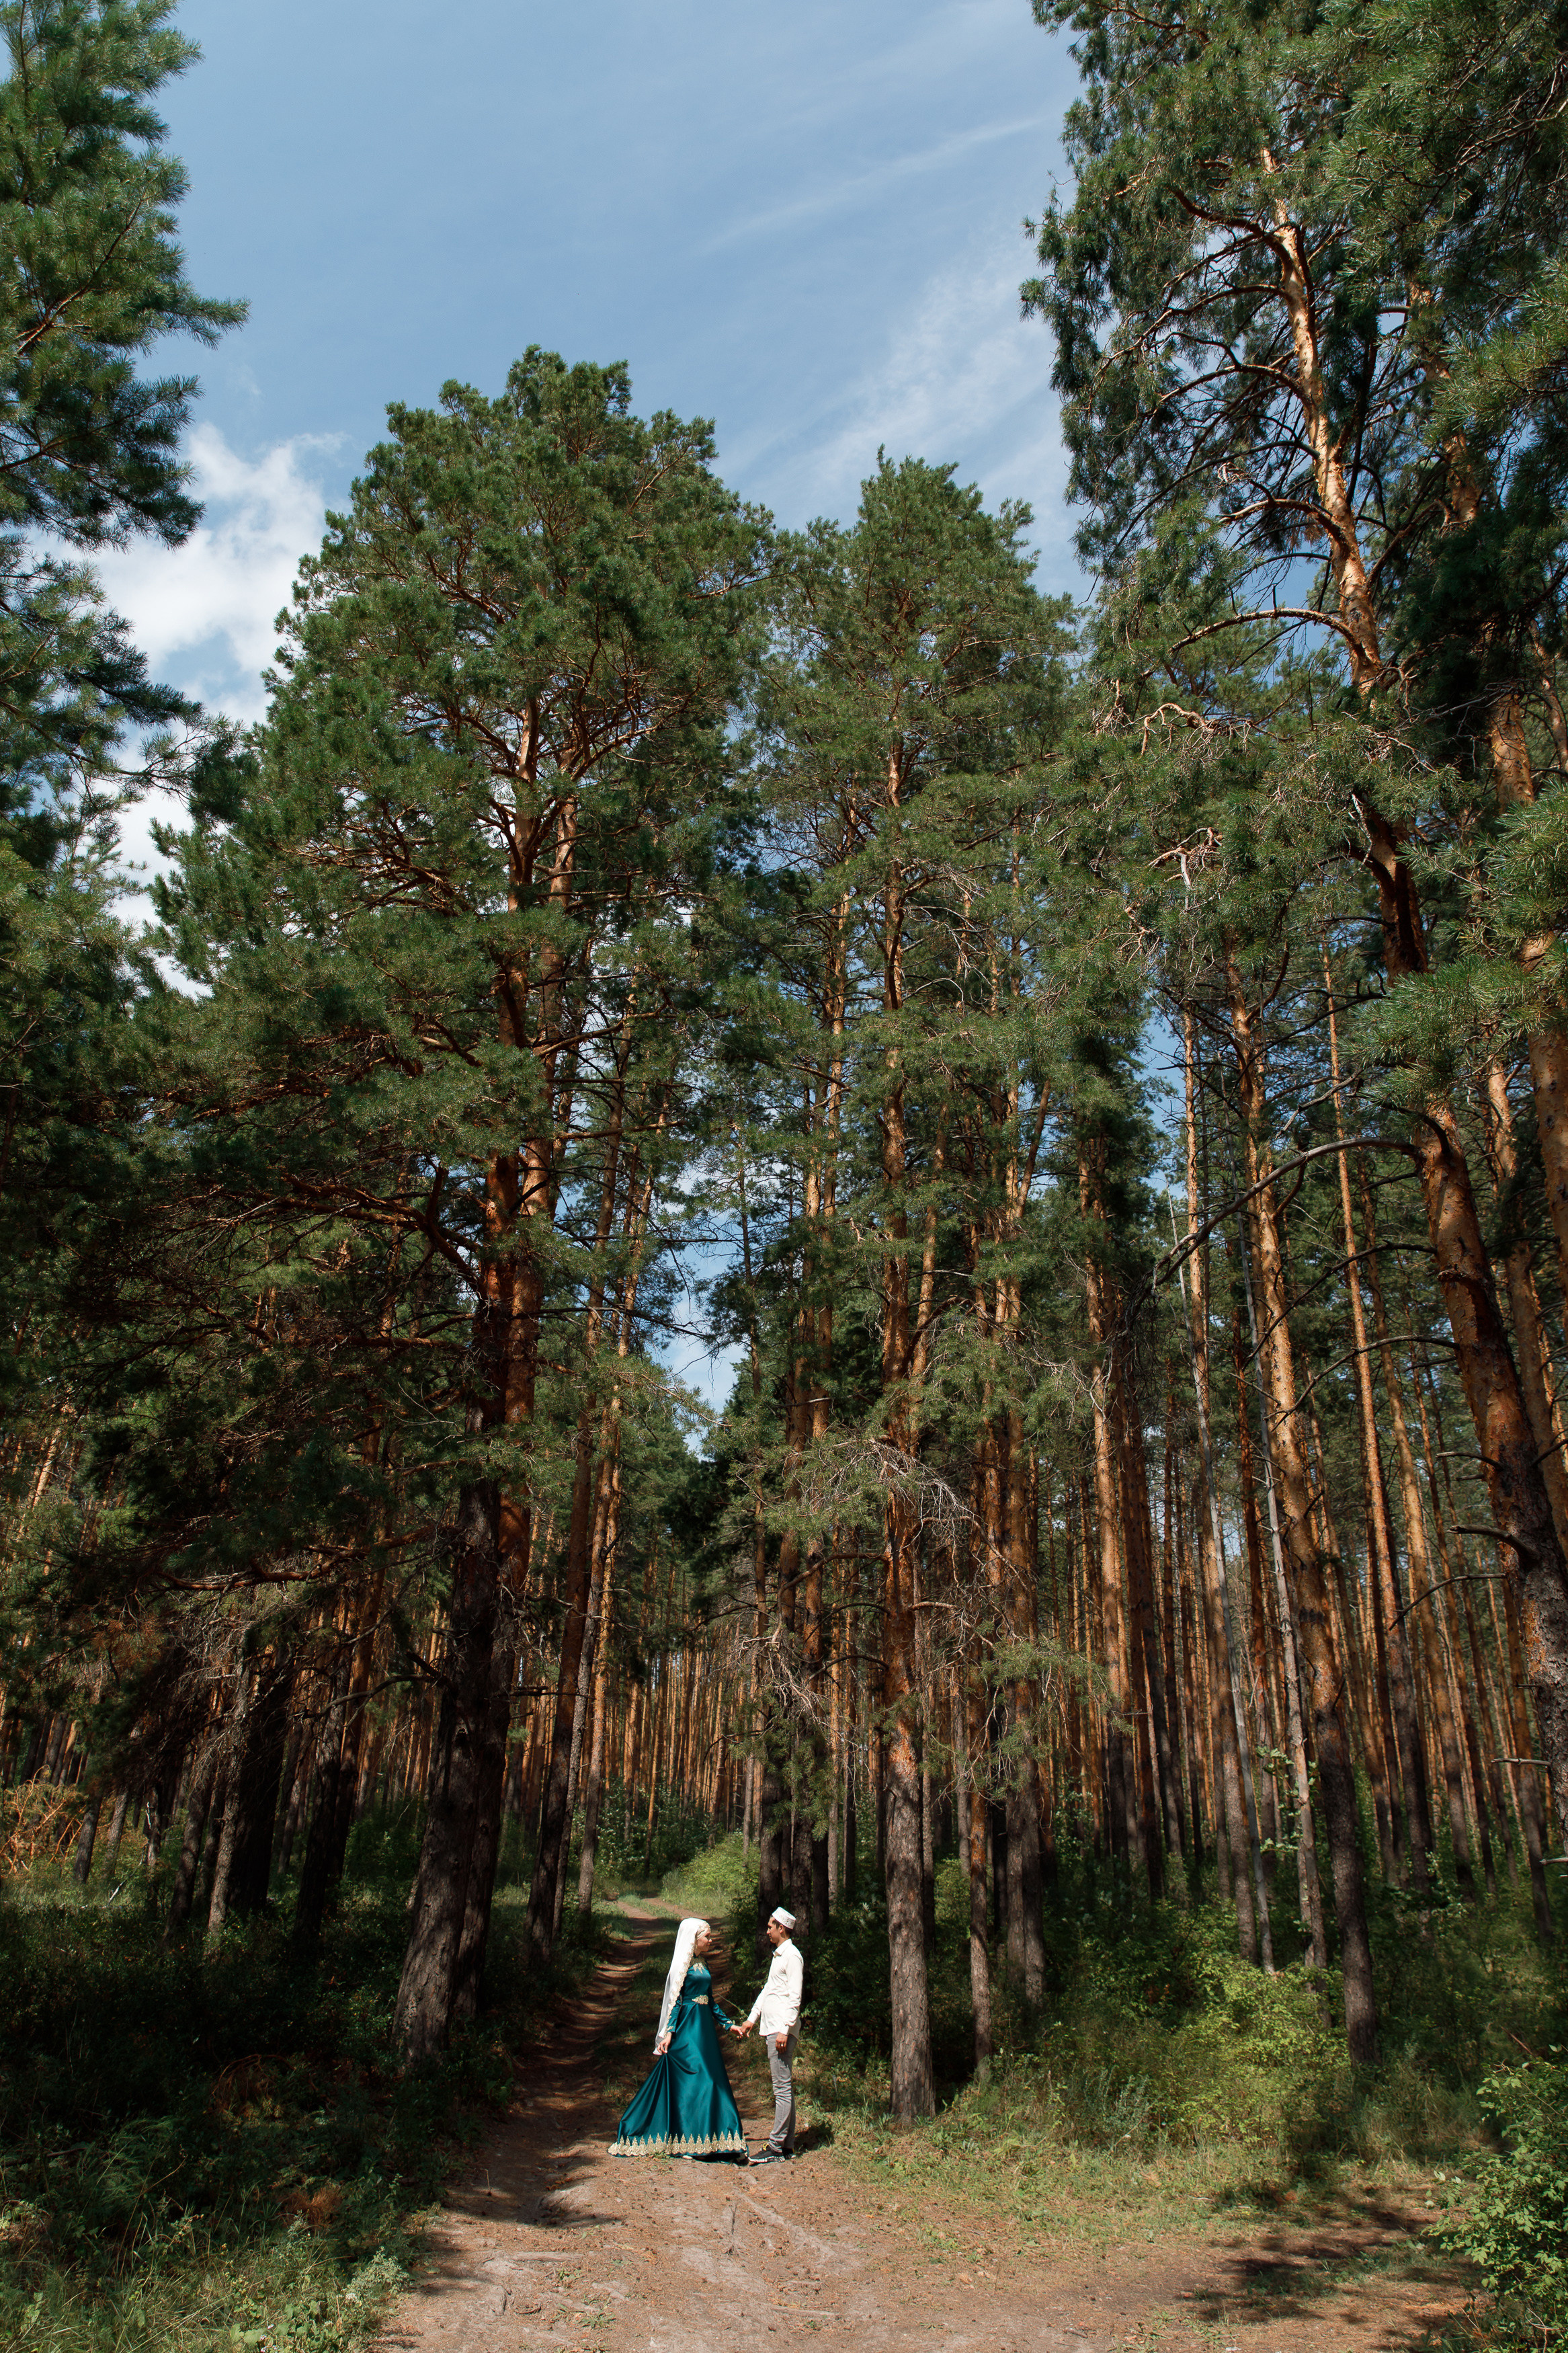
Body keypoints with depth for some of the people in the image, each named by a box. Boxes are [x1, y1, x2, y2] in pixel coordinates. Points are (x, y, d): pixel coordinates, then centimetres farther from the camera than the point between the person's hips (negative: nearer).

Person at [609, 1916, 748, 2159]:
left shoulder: (703, 1963, 13)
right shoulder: (683, 1964, -10)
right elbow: (675, 2000, -14)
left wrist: (727, 2023, 19)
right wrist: (669, 2033, -19)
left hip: (705, 2027, 8)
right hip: (686, 2028, -8)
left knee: (712, 2080, 6)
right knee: (688, 2081, -6)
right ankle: (684, 2143, 2)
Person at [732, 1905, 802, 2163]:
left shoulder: (792, 1956, -11)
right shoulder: (778, 1955, 19)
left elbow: (795, 1997, -16)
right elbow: (768, 1989, 27)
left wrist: (785, 2030, -21)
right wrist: (752, 2019, 28)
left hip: (783, 2031, -10)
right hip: (772, 2029, 10)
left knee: (783, 2089, -7)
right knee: (783, 2088, 11)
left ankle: (775, 2147, -7)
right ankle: (787, 2145, 15)